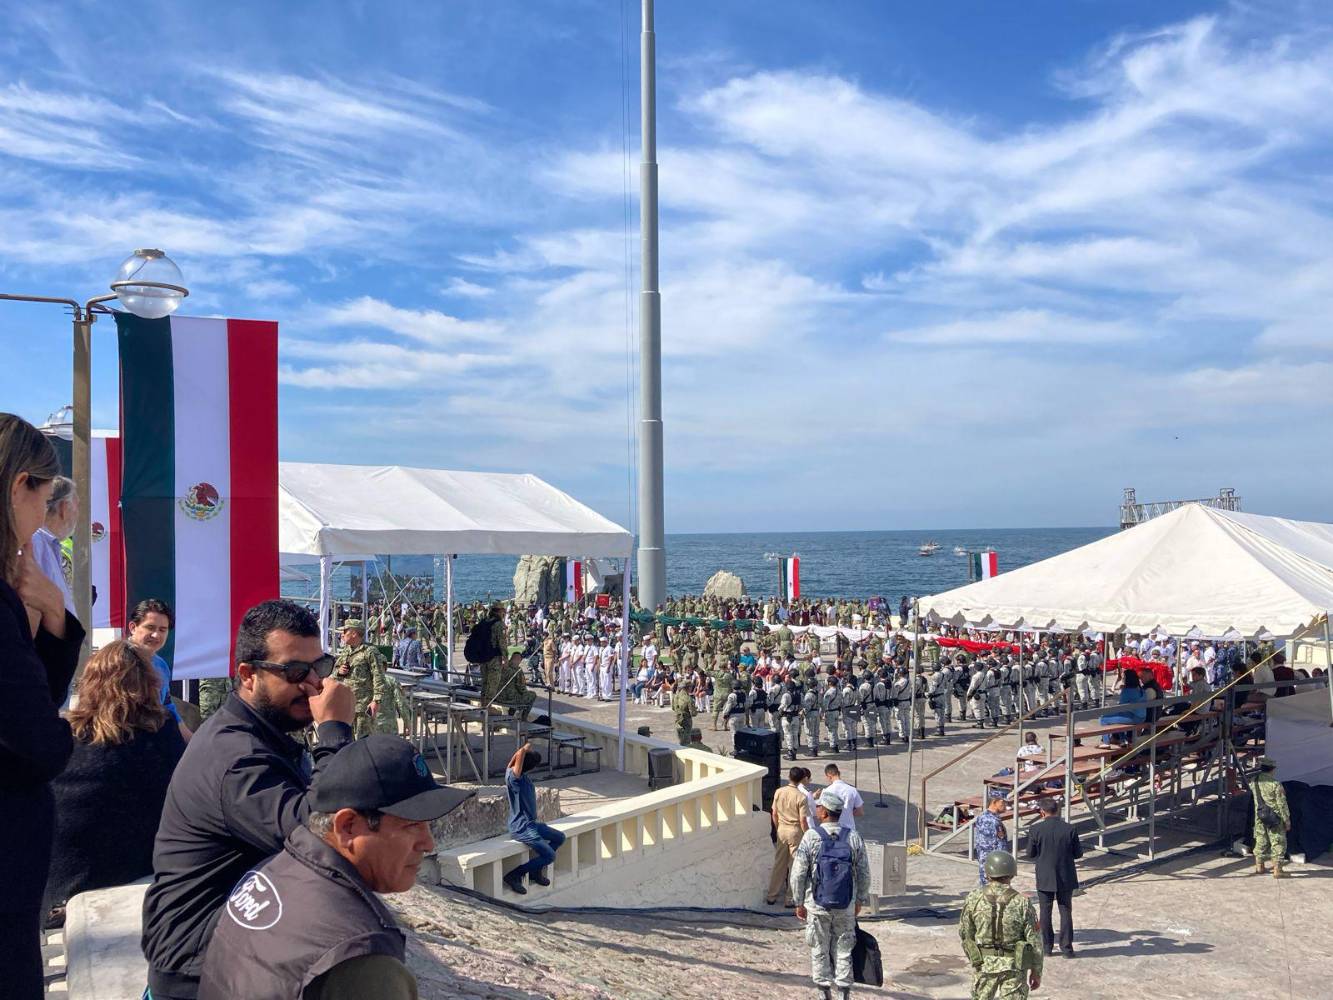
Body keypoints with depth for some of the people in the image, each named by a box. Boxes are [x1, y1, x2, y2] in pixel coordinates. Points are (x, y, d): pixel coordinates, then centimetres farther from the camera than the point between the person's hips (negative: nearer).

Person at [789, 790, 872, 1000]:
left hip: (817, 905, -2)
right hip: (846, 907, 2)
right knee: (843, 951, 13)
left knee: (819, 951, 12)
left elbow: (798, 874, -10)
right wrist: (860, 901, 14)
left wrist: (799, 903, 2)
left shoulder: (811, 837, -12)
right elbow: (864, 874, 0)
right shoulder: (853, 837, -5)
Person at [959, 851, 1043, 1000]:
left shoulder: (974, 898, -9)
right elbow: (1034, 940, -8)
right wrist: (1036, 971, 5)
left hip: (983, 964, 1)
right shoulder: (1022, 902, -13)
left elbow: (964, 932, 0)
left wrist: (971, 956, 17)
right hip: (1014, 965, -1)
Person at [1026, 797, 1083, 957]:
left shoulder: (1036, 830, -13)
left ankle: (1047, 946, 18)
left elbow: (1030, 854, -4)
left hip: (1045, 878, -1)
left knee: (1045, 912, 12)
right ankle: (1066, 947, 12)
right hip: (1065, 878, 1)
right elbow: (1078, 853, -3)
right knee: (1066, 912, 11)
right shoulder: (1069, 829, -11)